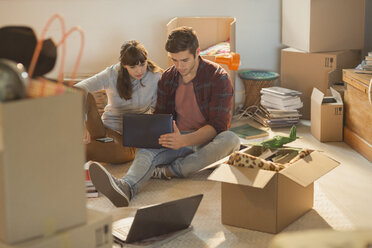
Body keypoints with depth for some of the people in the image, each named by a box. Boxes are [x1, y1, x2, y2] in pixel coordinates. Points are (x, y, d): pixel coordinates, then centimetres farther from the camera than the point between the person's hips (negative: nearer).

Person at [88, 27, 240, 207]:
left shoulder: (219, 78, -10)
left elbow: (217, 126, -16)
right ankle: (125, 187, -64)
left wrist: (184, 140, -33)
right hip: (178, 139, 2)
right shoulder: (167, 78, 6)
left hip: (206, 141, -2)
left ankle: (167, 171, -36)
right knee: (146, 151, -30)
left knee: (230, 140, -37)